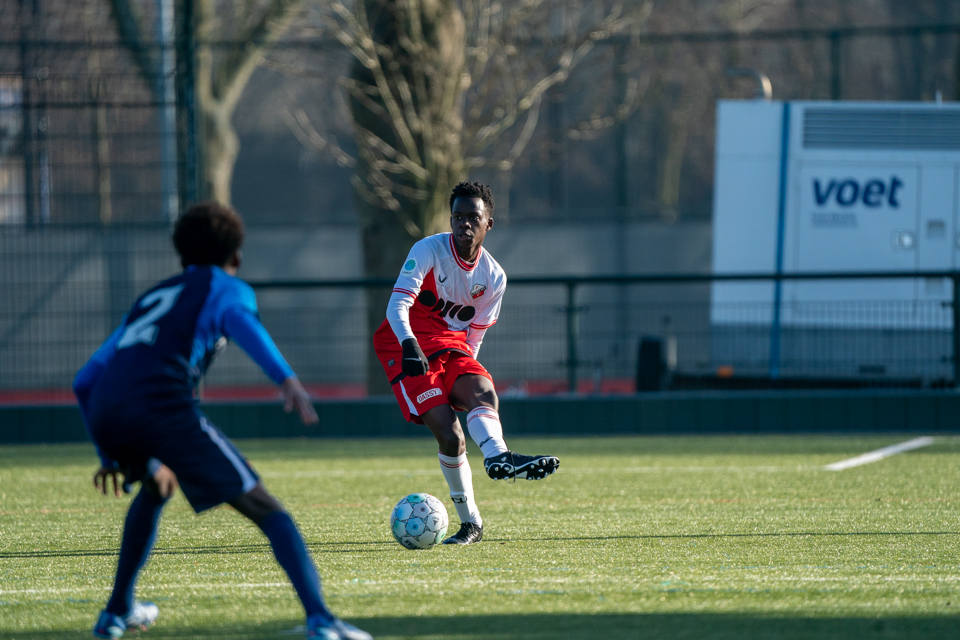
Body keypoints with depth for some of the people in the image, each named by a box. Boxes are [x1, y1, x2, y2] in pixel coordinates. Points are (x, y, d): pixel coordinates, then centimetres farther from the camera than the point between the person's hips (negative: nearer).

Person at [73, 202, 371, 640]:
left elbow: (84, 382, 36)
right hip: (164, 407, -6)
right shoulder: (227, 287, 20)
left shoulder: (148, 300, 37)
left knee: (155, 489, 38)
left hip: (104, 415, 6)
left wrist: (108, 454, 45)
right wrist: (286, 379, -22)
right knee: (267, 511, -4)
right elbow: (241, 321, -7)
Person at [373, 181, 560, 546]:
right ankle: (470, 522, -18)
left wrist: (464, 375, 13)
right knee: (449, 434, -19)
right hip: (407, 347, -4)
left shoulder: (493, 277, 4)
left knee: (483, 392, -29)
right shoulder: (428, 251, -11)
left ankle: (497, 457, -57)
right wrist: (410, 344, -40)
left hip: (452, 345, 4)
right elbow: (397, 305, -22)